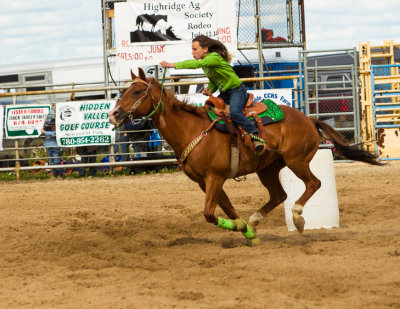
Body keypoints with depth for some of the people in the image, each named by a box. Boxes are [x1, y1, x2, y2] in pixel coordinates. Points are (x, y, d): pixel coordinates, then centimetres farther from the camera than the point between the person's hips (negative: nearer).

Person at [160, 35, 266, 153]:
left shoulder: (214, 57, -23)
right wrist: (210, 90, -6)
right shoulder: (205, 62, 6)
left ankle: (255, 136, -29)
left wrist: (173, 65, -43)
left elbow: (196, 64, -39)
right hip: (224, 93, 10)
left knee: (234, 112, -33)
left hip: (237, 90, -10)